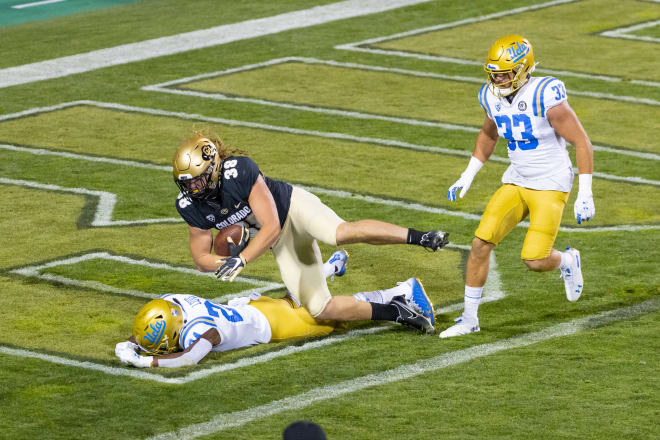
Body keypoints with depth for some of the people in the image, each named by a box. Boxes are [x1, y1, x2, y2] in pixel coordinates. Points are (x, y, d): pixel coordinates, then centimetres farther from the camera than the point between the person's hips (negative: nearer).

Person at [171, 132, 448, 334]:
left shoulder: (239, 170, -29)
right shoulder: (190, 205, -11)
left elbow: (271, 227, -25)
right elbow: (202, 259, -1)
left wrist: (240, 260, -35)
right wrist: (225, 264, -24)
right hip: (281, 241, 6)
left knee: (340, 233, -41)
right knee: (320, 310, -10)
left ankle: (419, 237, -31)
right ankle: (397, 312, 0)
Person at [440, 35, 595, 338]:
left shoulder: (545, 98, -23)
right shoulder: (492, 97, -1)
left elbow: (582, 142, -17)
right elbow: (488, 135, 21)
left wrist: (585, 195, -19)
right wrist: (467, 176, 13)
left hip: (550, 186, -6)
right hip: (516, 183, 6)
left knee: (535, 261, -13)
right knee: (481, 243, -7)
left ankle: (567, 261, 24)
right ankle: (469, 319, 6)